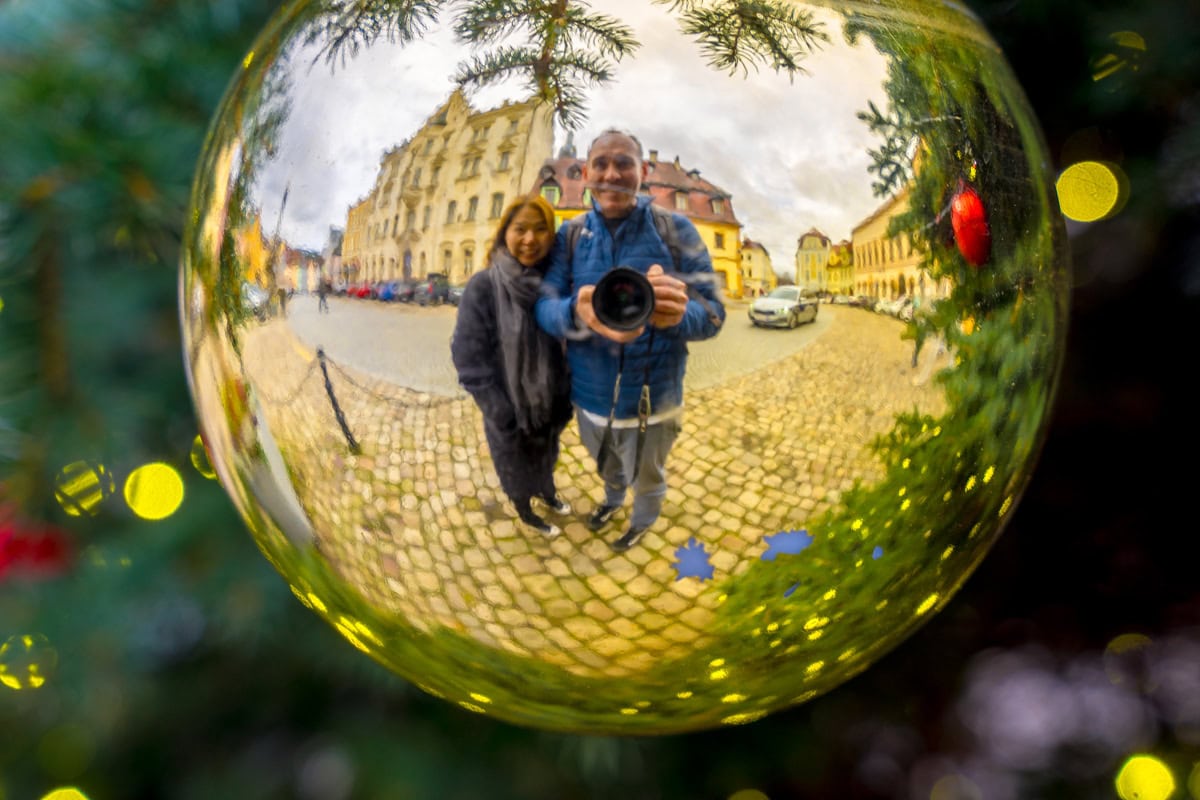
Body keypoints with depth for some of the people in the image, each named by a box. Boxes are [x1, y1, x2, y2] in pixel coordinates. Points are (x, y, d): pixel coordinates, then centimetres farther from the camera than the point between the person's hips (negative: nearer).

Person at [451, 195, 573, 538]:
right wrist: (506, 417, -21)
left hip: (549, 402, 4)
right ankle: (525, 513, 45)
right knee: (516, 464, 19)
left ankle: (548, 494, 54)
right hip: (510, 409, -4)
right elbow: (470, 360, -20)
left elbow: (566, 345, 1)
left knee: (546, 456, 27)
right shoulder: (483, 287, -21)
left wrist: (564, 399, -4)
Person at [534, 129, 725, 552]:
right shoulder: (570, 235, -6)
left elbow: (712, 313, -18)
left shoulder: (676, 230, -14)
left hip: (650, 400, -2)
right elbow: (544, 307, -15)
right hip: (590, 396, 3)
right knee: (606, 466, 31)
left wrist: (679, 313, -45)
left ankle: (643, 520, 56)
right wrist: (577, 314, -41)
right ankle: (612, 498, 64)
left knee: (647, 478, 24)